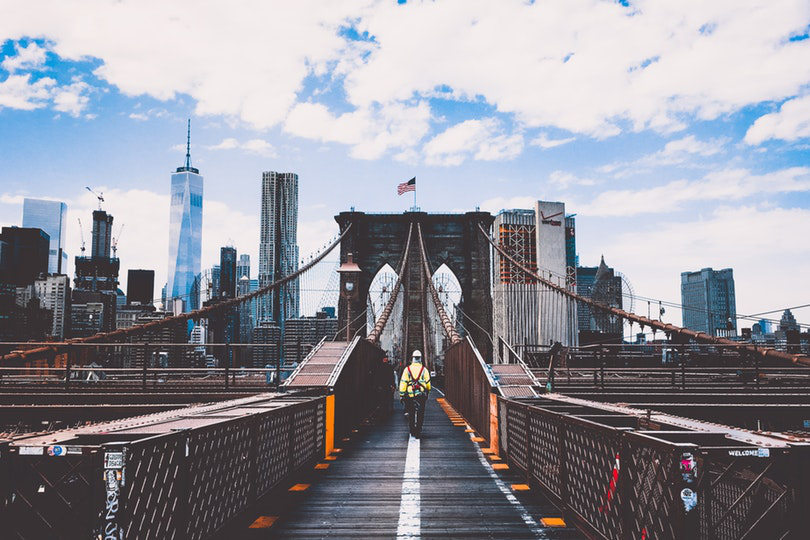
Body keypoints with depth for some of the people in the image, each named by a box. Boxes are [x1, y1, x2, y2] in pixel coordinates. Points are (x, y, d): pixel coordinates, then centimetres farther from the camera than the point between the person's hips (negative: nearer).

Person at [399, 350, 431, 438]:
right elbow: (428, 383, 5)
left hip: (410, 395, 0)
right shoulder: (424, 369, -1)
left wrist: (401, 395, 0)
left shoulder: (407, 369, -2)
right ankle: (418, 431, 1)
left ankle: (412, 430, 18)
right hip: (421, 396, 0)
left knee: (411, 414, 13)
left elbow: (403, 383, -4)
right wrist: (427, 391, 22)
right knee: (420, 415, 6)